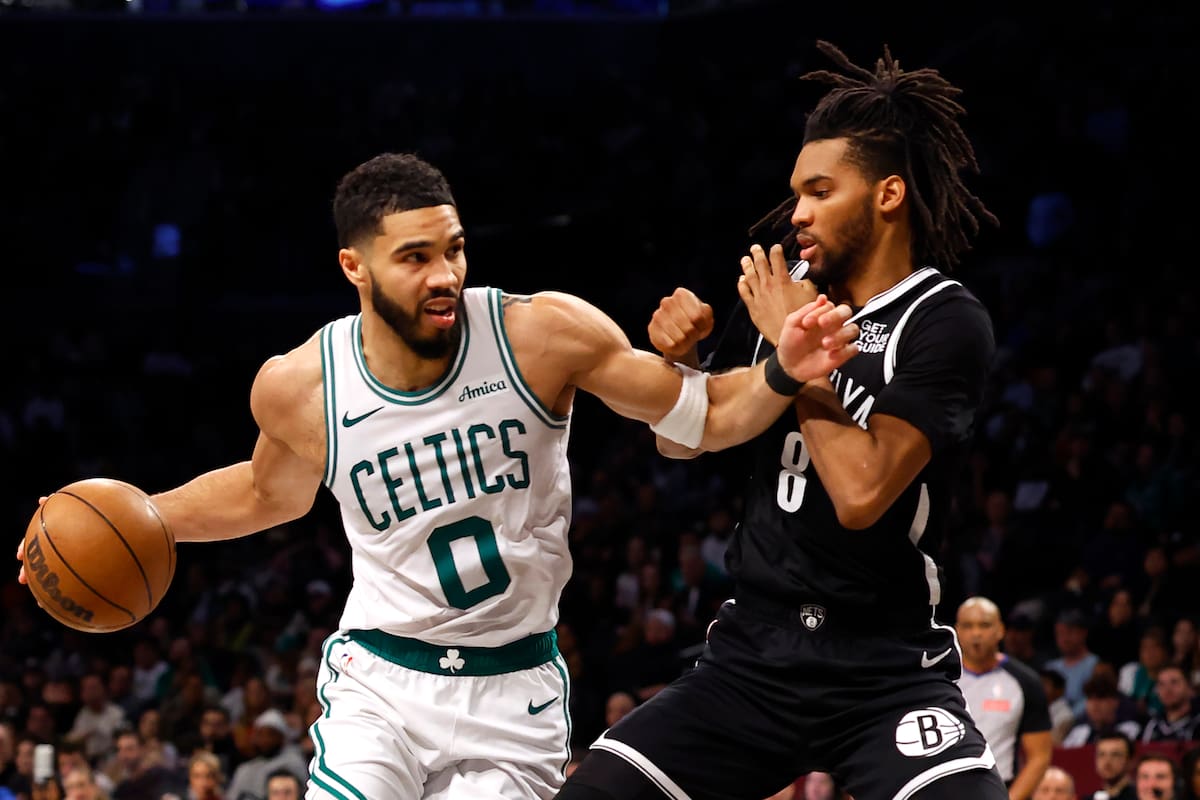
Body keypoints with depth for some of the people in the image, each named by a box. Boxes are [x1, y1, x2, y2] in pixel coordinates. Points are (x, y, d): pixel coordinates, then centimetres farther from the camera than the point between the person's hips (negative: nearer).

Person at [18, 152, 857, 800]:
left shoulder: (544, 334, -14)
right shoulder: (299, 386, -8)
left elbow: (702, 416, -5)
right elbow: (270, 491, 16)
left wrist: (782, 374, -25)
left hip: (513, 695, 0)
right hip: (379, 680, 0)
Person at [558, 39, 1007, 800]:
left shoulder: (946, 323, -11)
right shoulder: (787, 295, 6)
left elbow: (863, 492, -22)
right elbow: (683, 442, 18)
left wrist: (797, 351, -14)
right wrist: (677, 357, -2)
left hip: (887, 673, -5)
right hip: (753, 653, 5)